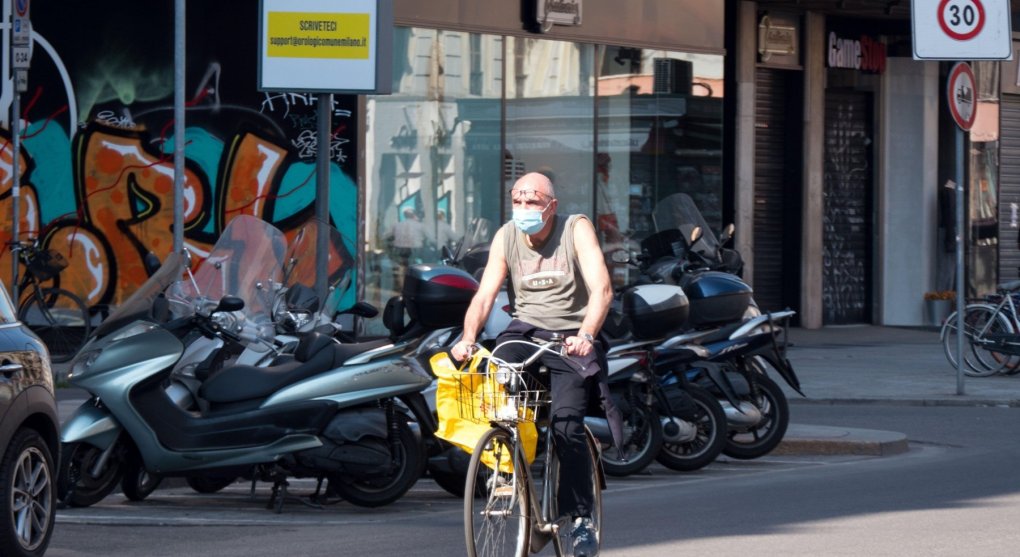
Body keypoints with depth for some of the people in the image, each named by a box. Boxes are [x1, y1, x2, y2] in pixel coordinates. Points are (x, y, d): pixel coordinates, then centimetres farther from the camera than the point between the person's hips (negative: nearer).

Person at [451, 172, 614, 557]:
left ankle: (581, 519, -9)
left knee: (566, 423, -20)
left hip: (570, 338, -3)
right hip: (526, 330, 3)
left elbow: (601, 288, -20)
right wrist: (468, 339, -23)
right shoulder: (506, 237, 1)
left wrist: (585, 334, -37)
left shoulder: (576, 230, -9)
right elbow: (484, 296, -4)